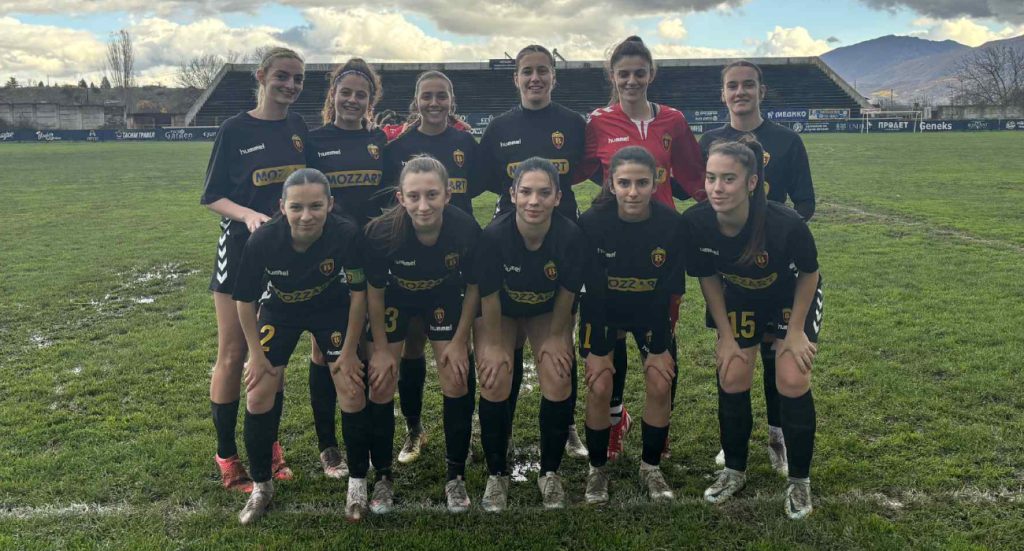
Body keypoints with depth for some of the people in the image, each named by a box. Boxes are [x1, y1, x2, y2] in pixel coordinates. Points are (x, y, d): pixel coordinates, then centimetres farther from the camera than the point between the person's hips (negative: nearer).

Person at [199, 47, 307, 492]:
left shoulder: (298, 128, 5)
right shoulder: (235, 129, -8)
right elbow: (212, 196, -7)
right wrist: (249, 214, -23)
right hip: (241, 252, -4)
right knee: (233, 355, 3)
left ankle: (269, 444, 27)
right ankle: (226, 456, 16)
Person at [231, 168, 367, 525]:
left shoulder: (347, 235, -33)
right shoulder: (263, 240, -31)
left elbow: (358, 294, -17)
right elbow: (245, 300, -13)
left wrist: (349, 351, -12)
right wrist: (256, 353, -8)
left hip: (332, 311, -1)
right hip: (279, 312, 1)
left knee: (353, 392, -7)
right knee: (258, 396, -3)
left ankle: (357, 481, 17)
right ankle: (261, 487, 20)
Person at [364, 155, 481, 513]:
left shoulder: (466, 229, -32)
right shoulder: (382, 231, -34)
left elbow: (473, 288, -12)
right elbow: (374, 291, -15)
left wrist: (459, 341, -9)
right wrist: (382, 347, -10)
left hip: (444, 299, 1)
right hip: (395, 299, 0)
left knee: (458, 382, -5)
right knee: (380, 384, -3)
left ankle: (456, 477, 16)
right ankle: (382, 478, 18)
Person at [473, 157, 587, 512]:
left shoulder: (571, 236, -30)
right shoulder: (494, 235, -34)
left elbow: (567, 291, -13)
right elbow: (489, 296, -20)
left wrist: (556, 336, -4)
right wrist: (495, 344, -12)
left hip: (547, 312, 1)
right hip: (500, 311, -1)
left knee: (558, 381, -12)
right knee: (494, 384, -14)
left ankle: (550, 472, 12)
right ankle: (497, 474, 9)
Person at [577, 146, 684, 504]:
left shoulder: (672, 224, -23)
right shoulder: (592, 222, -26)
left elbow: (669, 290, -14)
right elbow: (591, 290, -20)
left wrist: (659, 347, -10)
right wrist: (596, 350, -16)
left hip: (651, 311, 1)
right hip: (601, 311, -1)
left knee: (661, 385, -8)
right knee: (599, 389, -9)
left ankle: (651, 468, 16)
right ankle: (597, 469, 14)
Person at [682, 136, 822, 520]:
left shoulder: (786, 223, -36)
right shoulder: (695, 223, -28)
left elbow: (808, 274, -16)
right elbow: (708, 278, -8)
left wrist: (796, 331, -12)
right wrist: (725, 335, -6)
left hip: (792, 297, -2)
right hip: (739, 298, 3)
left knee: (792, 380, -12)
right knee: (732, 379, -3)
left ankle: (799, 480, 11)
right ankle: (734, 470, 21)